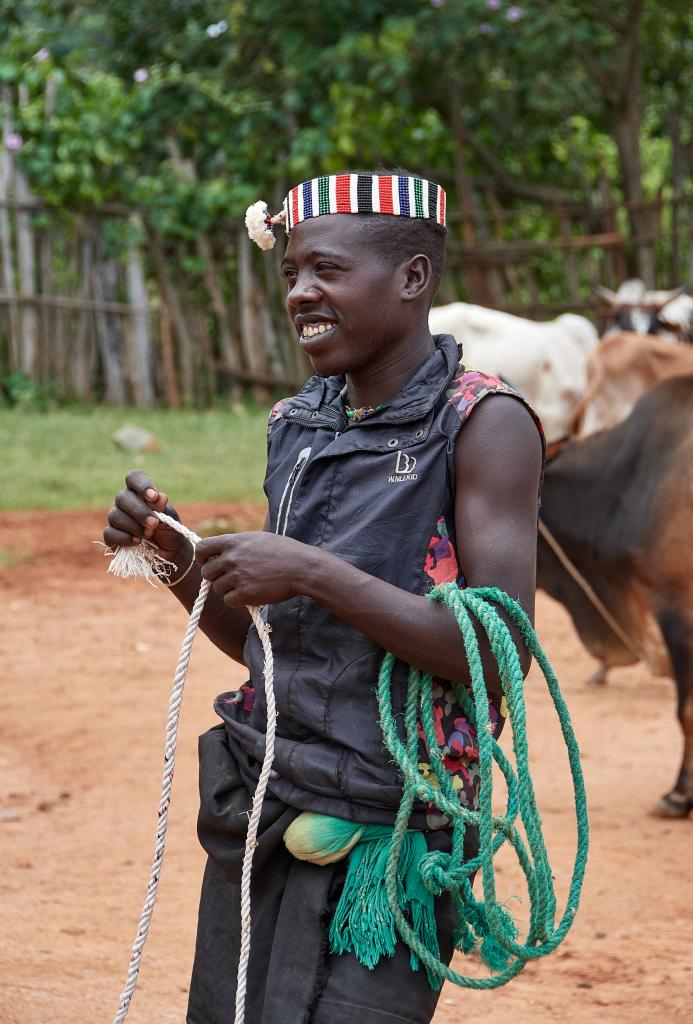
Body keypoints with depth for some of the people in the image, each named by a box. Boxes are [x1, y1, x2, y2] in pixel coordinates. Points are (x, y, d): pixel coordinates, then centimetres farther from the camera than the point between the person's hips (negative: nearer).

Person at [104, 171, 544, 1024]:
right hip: (262, 810, 7)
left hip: (385, 826, -7)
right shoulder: (299, 426, 12)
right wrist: (174, 558, 1)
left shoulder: (484, 423, -9)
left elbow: (502, 656, -18)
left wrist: (312, 574, -21)